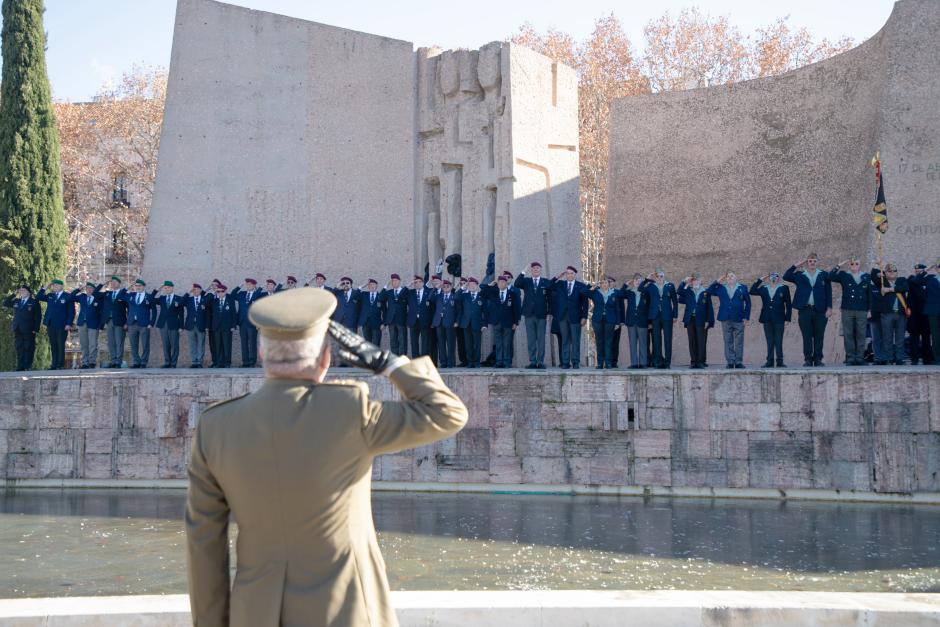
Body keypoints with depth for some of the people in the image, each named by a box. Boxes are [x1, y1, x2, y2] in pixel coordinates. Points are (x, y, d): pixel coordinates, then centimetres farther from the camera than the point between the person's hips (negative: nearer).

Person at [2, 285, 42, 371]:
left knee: (28, 349, -4)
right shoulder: (16, 301, 17)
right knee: (19, 348, 3)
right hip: (18, 330, 5)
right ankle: (20, 367, 4)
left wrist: (36, 329, -11)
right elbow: (5, 303, 14)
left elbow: (38, 317, -2)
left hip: (29, 330, -5)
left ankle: (28, 366, -2)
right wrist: (14, 295, 7)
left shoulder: (34, 302, 3)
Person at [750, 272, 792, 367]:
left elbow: (788, 305, 3)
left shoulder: (784, 288, 4)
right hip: (767, 320, 3)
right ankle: (770, 361, 8)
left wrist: (787, 319, -3)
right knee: (769, 341, 5)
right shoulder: (763, 288, 12)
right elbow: (752, 291, 2)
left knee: (778, 341, -2)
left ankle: (780, 361, 2)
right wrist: (759, 281, 3)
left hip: (779, 320, -3)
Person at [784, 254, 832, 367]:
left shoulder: (824, 275, 9)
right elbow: (785, 277, -2)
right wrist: (796, 266, -2)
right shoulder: (799, 275, 10)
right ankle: (808, 360, 3)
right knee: (807, 336, 1)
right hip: (805, 310, 0)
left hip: (820, 310, 0)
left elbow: (828, 292, 6)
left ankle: (818, 359, 7)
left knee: (819, 336, 2)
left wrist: (829, 308, -2)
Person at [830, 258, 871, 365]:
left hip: (862, 311, 0)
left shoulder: (866, 277, 10)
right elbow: (831, 276, -7)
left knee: (861, 335, 1)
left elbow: (869, 294, 11)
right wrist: (839, 266, -9)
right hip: (847, 310, 0)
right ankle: (850, 358, 4)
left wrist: (869, 309, 7)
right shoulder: (844, 276, 8)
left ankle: (860, 358, 6)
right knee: (848, 335, 0)